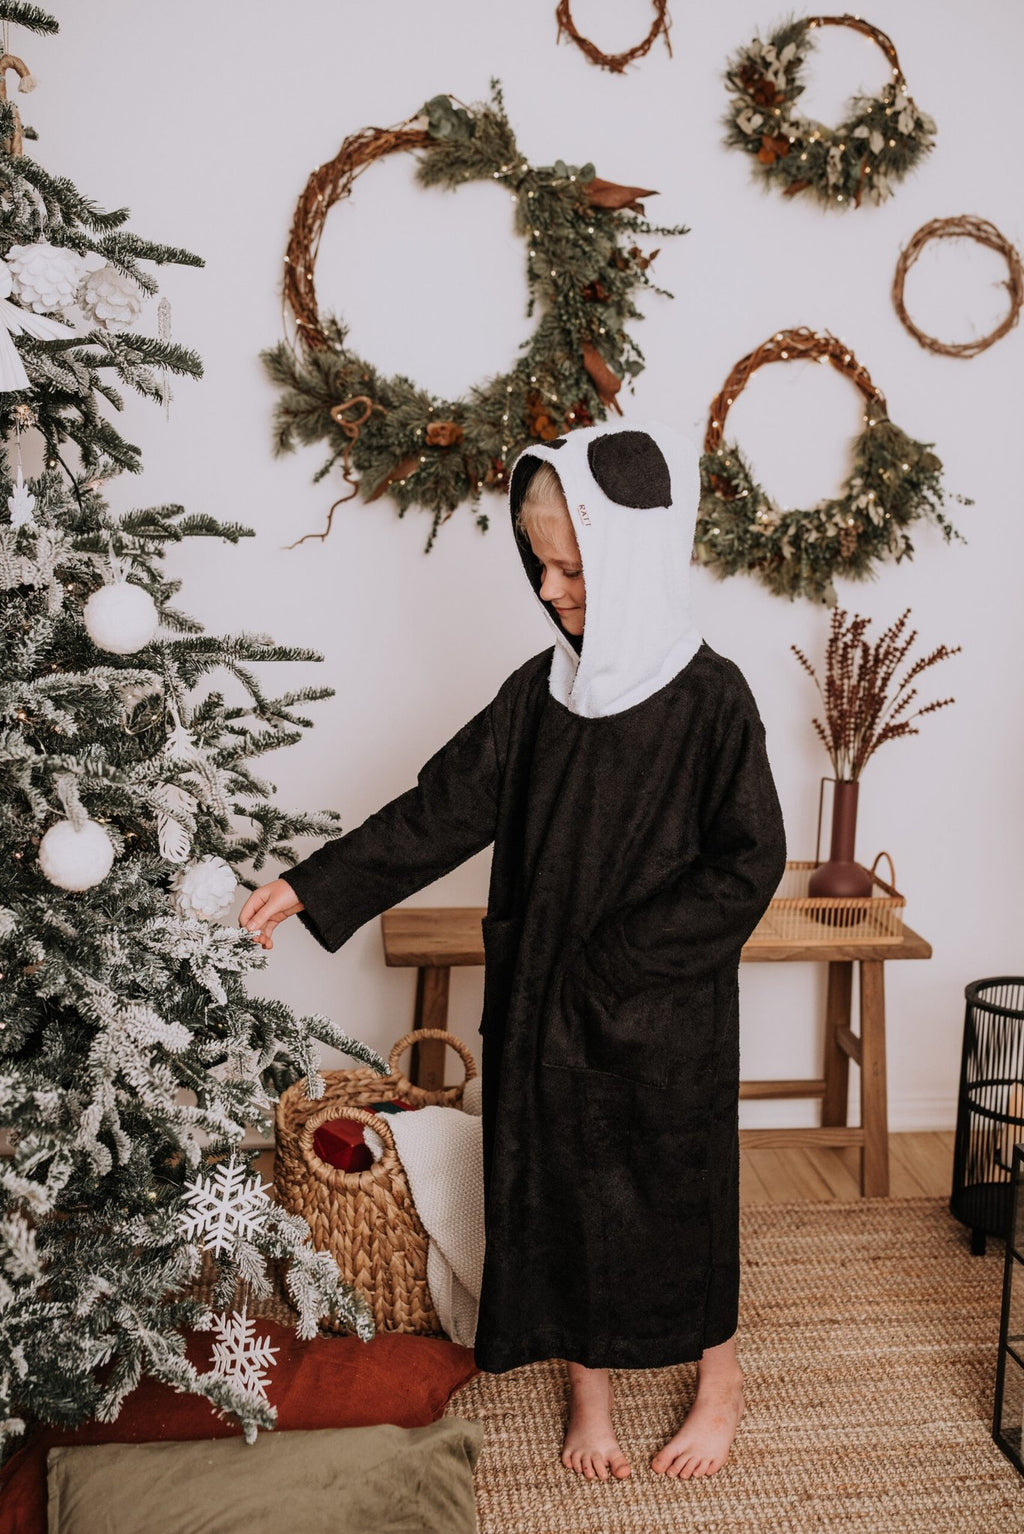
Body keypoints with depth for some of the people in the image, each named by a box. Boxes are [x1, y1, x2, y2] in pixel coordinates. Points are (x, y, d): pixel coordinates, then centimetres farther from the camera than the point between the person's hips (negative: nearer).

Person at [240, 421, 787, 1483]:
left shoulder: (708, 697, -14)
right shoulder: (541, 688, 0)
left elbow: (749, 864, -14)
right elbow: (444, 807, 2)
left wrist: (617, 963, -16)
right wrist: (312, 886, -3)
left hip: (667, 1013, -4)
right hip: (543, 1005, 4)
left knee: (679, 1186, 12)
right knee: (560, 1180, 14)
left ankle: (718, 1376, 39)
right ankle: (589, 1387, 37)